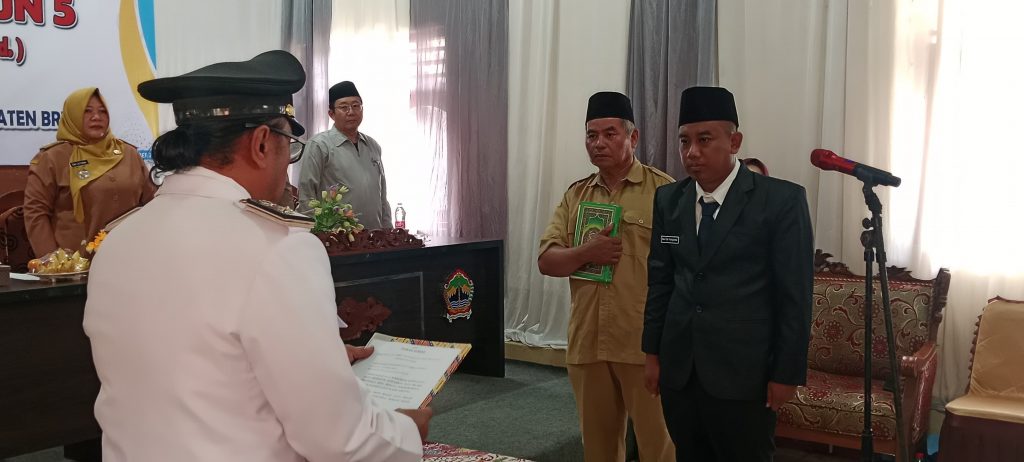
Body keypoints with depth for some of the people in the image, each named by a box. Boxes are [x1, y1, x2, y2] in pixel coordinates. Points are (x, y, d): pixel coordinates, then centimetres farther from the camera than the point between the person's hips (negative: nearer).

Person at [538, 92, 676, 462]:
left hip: (646, 342, -4)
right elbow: (546, 261, 6)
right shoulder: (575, 196, 11)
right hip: (586, 342, 5)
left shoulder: (663, 190, -4)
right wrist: (585, 254, -14)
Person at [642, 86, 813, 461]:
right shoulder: (668, 200, 6)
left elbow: (795, 294, -7)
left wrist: (787, 373, -8)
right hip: (678, 371, 4)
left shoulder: (782, 200, -8)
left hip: (743, 374, -4)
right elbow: (659, 281, 10)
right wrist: (653, 352, 9)